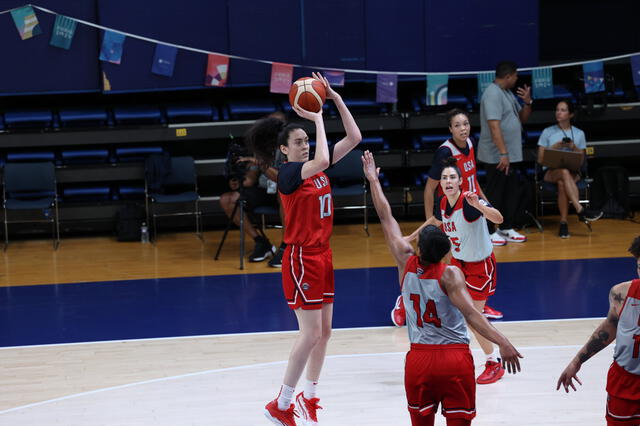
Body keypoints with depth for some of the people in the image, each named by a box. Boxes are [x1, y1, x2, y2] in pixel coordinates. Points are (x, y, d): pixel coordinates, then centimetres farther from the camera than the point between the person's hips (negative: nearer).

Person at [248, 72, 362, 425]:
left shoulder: (315, 167, 7)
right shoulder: (288, 172, -15)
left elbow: (354, 137, 5)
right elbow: (322, 161, -34)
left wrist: (336, 99, -3)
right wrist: (317, 118, -25)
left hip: (322, 255, 8)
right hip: (301, 257, -8)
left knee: (323, 332, 11)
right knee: (310, 334, -8)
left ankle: (308, 397, 24)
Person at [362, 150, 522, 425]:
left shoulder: (406, 263, -3)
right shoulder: (450, 275, -13)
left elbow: (386, 219, 8)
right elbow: (470, 313, -23)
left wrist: (373, 180, 18)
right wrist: (503, 343, -28)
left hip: (419, 359, 3)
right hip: (456, 359, -3)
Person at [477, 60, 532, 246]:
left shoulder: (508, 93, 14)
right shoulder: (493, 94, -17)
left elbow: (522, 119, 20)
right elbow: (494, 126, -24)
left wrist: (527, 102, 0)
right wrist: (503, 154, -28)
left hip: (511, 155, 9)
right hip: (497, 156, -9)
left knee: (511, 193, 13)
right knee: (494, 194, -2)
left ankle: (506, 228, 22)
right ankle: (488, 232, 5)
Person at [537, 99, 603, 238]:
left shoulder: (579, 134, 13)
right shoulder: (547, 132, 9)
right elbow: (540, 159, 5)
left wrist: (574, 147, -8)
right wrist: (555, 146, -8)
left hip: (572, 171, 1)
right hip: (550, 171, -1)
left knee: (562, 183, -38)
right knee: (564, 172, -40)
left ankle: (563, 222, -37)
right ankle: (581, 210, -48)